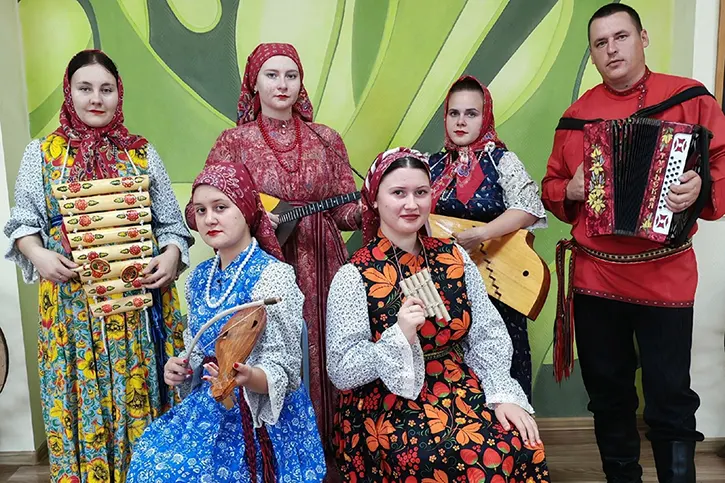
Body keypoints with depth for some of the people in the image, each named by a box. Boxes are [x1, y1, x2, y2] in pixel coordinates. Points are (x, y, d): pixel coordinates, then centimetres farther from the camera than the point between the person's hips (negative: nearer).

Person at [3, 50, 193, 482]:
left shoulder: (144, 153, 8)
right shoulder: (41, 153, 8)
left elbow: (171, 222, 7)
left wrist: (171, 255, -11)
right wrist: (38, 255, -11)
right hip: (71, 299, 0)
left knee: (140, 390, 6)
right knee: (81, 394, 6)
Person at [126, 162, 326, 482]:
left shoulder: (273, 274, -17)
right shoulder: (199, 277, 3)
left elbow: (283, 368, -19)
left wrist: (248, 377, -38)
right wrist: (181, 368, -3)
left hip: (263, 417, -6)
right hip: (210, 408, 6)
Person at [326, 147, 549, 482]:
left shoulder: (455, 258, 5)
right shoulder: (354, 276, -10)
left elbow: (488, 337, 4)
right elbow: (341, 372, -12)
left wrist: (503, 395, -9)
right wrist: (399, 337, -25)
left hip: (461, 392, 5)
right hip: (386, 408, -4)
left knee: (521, 449, -18)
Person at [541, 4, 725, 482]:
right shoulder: (578, 113, 8)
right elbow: (551, 186, 15)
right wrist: (569, 191, -6)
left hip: (665, 277, -3)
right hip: (595, 278, 3)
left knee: (670, 399, 3)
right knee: (608, 396, 15)